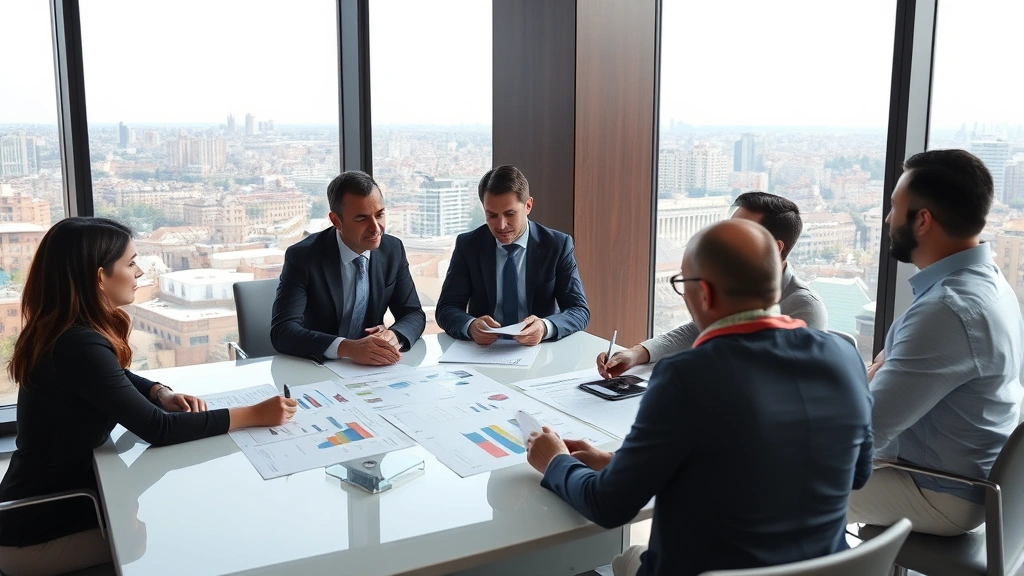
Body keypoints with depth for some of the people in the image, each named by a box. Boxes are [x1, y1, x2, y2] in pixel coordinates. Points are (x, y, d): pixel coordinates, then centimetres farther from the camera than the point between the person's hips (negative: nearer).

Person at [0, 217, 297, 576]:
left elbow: (117, 378, 16)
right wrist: (253, 415, -23)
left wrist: (161, 393, -6)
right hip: (36, 534, -8)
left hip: (56, 496, 8)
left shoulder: (63, 331, 0)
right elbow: (157, 429, -28)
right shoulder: (79, 345, -29)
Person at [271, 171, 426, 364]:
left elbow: (414, 314, 3)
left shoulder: (393, 250, -1)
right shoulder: (302, 257, -13)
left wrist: (394, 336, -20)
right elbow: (282, 330, -22)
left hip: (370, 370, 4)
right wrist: (347, 348, -36)